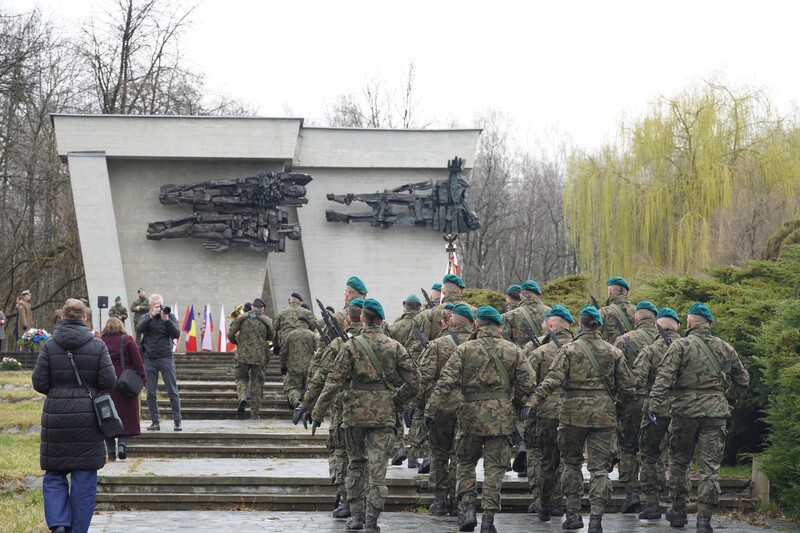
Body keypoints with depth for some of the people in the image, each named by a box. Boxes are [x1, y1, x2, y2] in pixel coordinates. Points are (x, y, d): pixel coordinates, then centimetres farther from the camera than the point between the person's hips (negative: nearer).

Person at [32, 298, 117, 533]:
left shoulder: (49, 347, -3)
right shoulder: (97, 346, -4)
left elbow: (39, 382, -5)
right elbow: (108, 381, -7)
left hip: (56, 416, 0)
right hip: (87, 418, 0)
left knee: (54, 475, 11)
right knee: (84, 478, 7)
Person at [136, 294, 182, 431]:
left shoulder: (170, 316, 5)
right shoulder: (146, 318, 8)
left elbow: (176, 334, -7)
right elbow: (139, 329, -12)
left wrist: (166, 320, -18)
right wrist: (151, 316, -20)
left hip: (166, 358, -2)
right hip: (149, 359, 2)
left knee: (173, 392, -4)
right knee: (151, 393, 2)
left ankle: (177, 421, -2)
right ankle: (155, 422, 8)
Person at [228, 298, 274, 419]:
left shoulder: (242, 318, 0)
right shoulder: (266, 320, 1)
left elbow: (230, 333, -4)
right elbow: (271, 337, 12)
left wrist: (236, 342, 16)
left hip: (242, 354, 0)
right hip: (259, 356, 0)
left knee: (241, 378, 16)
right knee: (256, 383, 10)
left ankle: (242, 397, -14)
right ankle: (254, 411, 10)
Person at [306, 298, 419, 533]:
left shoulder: (351, 346, -6)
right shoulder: (395, 347, 1)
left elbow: (334, 382, -9)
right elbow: (413, 382, 1)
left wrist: (318, 413, -4)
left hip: (355, 412, 0)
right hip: (384, 415, 1)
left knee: (356, 463, 17)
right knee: (377, 468, 0)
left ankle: (357, 514, 20)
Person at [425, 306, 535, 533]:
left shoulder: (464, 350, -3)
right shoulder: (513, 351, 3)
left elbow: (446, 382, -10)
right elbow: (527, 384, 1)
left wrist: (431, 410, -7)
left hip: (471, 414, -1)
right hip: (501, 417, 1)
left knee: (466, 462, 17)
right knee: (495, 467, 7)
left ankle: (467, 508, 3)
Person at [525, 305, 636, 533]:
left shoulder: (569, 350, -3)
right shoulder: (614, 353, 5)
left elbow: (553, 380, -14)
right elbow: (627, 387, 7)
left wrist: (533, 402, -15)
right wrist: (618, 399, 28)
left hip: (574, 413, -1)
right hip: (604, 414, 1)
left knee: (571, 461, 15)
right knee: (599, 467, 3)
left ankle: (574, 513, 14)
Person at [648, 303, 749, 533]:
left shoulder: (680, 345, -4)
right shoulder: (725, 348, 10)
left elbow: (664, 377, -15)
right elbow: (742, 380, 18)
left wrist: (655, 405, -17)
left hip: (685, 411, -2)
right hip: (716, 414, 2)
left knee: (679, 462, 15)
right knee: (710, 468, 2)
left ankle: (678, 512, 23)